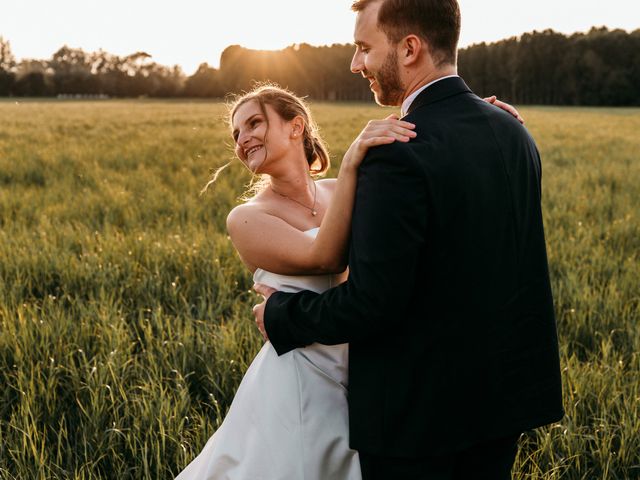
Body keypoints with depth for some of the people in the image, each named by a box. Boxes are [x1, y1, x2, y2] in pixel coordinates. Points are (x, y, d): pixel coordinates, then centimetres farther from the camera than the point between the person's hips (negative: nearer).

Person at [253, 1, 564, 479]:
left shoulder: (400, 157, -25)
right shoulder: (514, 134, 1)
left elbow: (369, 305, -24)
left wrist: (280, 315, -6)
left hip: (416, 411, -7)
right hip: (503, 393, 7)